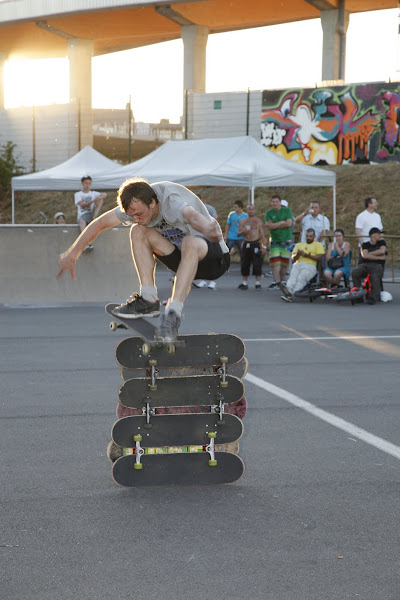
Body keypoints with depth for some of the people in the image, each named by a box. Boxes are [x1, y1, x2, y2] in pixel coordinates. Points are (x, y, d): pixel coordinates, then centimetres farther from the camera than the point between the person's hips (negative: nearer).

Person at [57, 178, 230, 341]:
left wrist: (208, 230, -77)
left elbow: (192, 216, -54)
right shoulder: (136, 205, -9)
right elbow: (100, 223, 0)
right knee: (138, 231, -11)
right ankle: (149, 300, -13)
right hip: (185, 259, 7)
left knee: (190, 243, -40)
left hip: (214, 259, -7)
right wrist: (72, 254, -3)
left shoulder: (172, 202, -31)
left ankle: (173, 313, -40)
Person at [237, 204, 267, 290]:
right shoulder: (243, 221, 13)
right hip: (246, 245, 3)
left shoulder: (258, 221, 4)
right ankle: (244, 283, 12)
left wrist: (264, 246, -9)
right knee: (244, 265, 2)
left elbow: (262, 234, -1)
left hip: (256, 244, -3)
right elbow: (238, 233, 11)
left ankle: (258, 283, -1)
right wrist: (243, 231, -13)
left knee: (257, 265, -6)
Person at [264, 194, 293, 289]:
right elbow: (269, 226, -8)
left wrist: (275, 225, -8)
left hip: (286, 240, -1)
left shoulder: (287, 210, 2)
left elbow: (289, 223, -11)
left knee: (284, 262, 0)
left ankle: (282, 281, 13)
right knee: (275, 262, -10)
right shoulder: (269, 213, 5)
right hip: (275, 241, 1)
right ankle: (276, 282, -12)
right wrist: (281, 222, -9)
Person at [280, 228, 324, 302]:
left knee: (301, 278, -34)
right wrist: (298, 254, -3)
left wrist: (309, 256, -7)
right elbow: (293, 258, 20)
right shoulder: (299, 244, 32)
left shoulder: (318, 245, 20)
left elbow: (319, 258, 5)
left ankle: (291, 294, -54)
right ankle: (288, 290, -59)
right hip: (298, 264, 3)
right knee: (293, 276, -32)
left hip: (310, 265, -3)